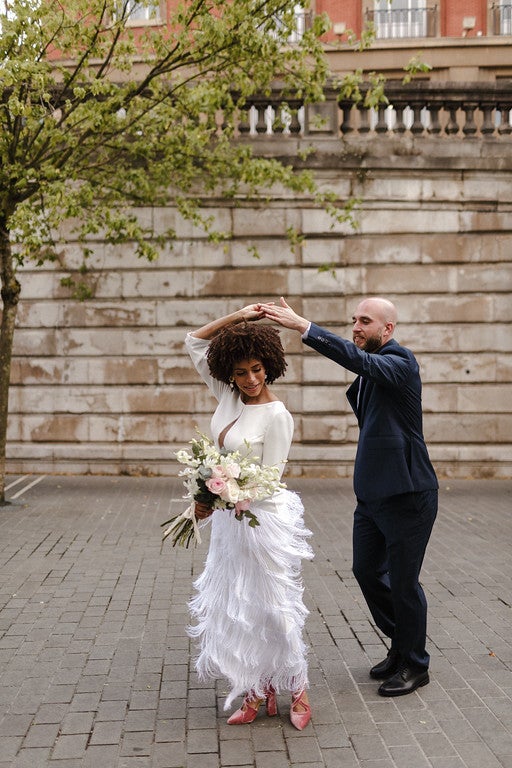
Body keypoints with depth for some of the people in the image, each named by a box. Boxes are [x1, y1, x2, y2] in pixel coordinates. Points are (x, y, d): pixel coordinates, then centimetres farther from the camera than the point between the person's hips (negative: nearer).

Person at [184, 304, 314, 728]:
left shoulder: (277, 415, -16)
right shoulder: (227, 396, 2)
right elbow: (194, 341, 8)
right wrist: (236, 317, -2)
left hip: (263, 519, -7)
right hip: (229, 519, 7)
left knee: (271, 606, 3)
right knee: (231, 607, 11)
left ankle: (297, 689, 21)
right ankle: (258, 693, 24)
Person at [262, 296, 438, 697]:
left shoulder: (401, 363, -16)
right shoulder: (369, 370, 10)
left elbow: (359, 360, -36)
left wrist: (303, 326, -42)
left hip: (406, 494, -9)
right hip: (371, 493, 9)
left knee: (403, 581, 3)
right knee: (367, 571, 15)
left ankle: (414, 666, 23)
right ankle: (400, 646, 36)